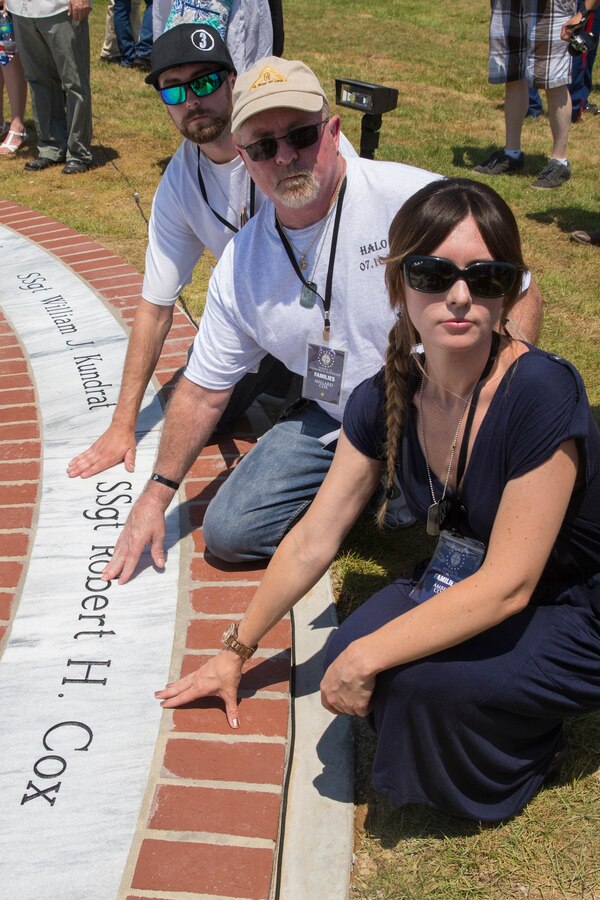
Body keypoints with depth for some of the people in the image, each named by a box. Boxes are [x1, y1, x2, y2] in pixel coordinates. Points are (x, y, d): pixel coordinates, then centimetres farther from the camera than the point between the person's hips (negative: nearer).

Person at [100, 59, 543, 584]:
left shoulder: (416, 198, -19)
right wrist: (156, 496, 9)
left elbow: (517, 298, -13)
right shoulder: (241, 266, -3)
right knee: (227, 532, -3)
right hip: (334, 424, 5)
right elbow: (203, 391, 7)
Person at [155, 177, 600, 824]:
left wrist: (368, 658, -27)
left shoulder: (540, 394, -30)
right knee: (349, 652, -18)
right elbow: (312, 542, -2)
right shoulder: (385, 400, -11)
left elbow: (508, 585, -28)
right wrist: (235, 653, 4)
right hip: (469, 590, 6)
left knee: (408, 673, -28)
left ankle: (509, 764, 6)